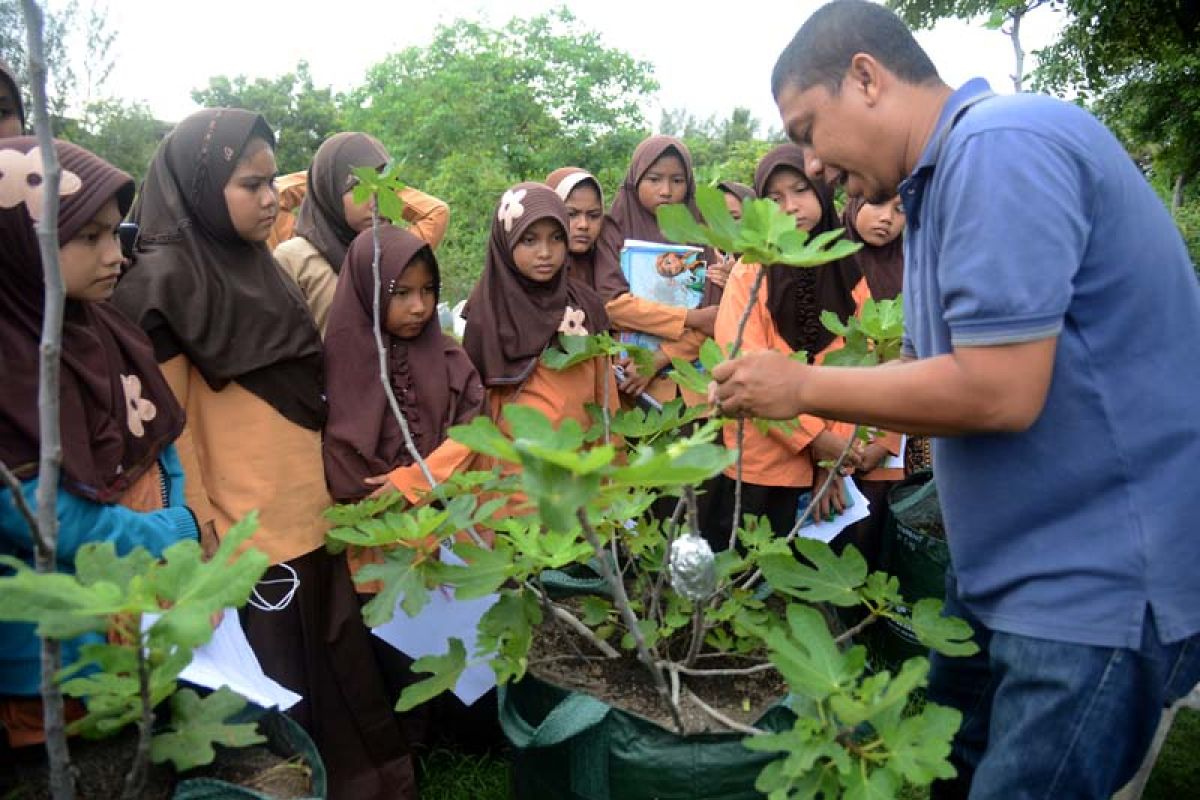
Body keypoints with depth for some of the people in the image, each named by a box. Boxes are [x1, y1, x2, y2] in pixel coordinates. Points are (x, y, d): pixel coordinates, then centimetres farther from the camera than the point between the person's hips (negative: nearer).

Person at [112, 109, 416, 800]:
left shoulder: (262, 265, 11)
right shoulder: (165, 281, -13)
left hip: (308, 522, 7)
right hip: (245, 539, -7)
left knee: (338, 681, 17)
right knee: (285, 708, 7)